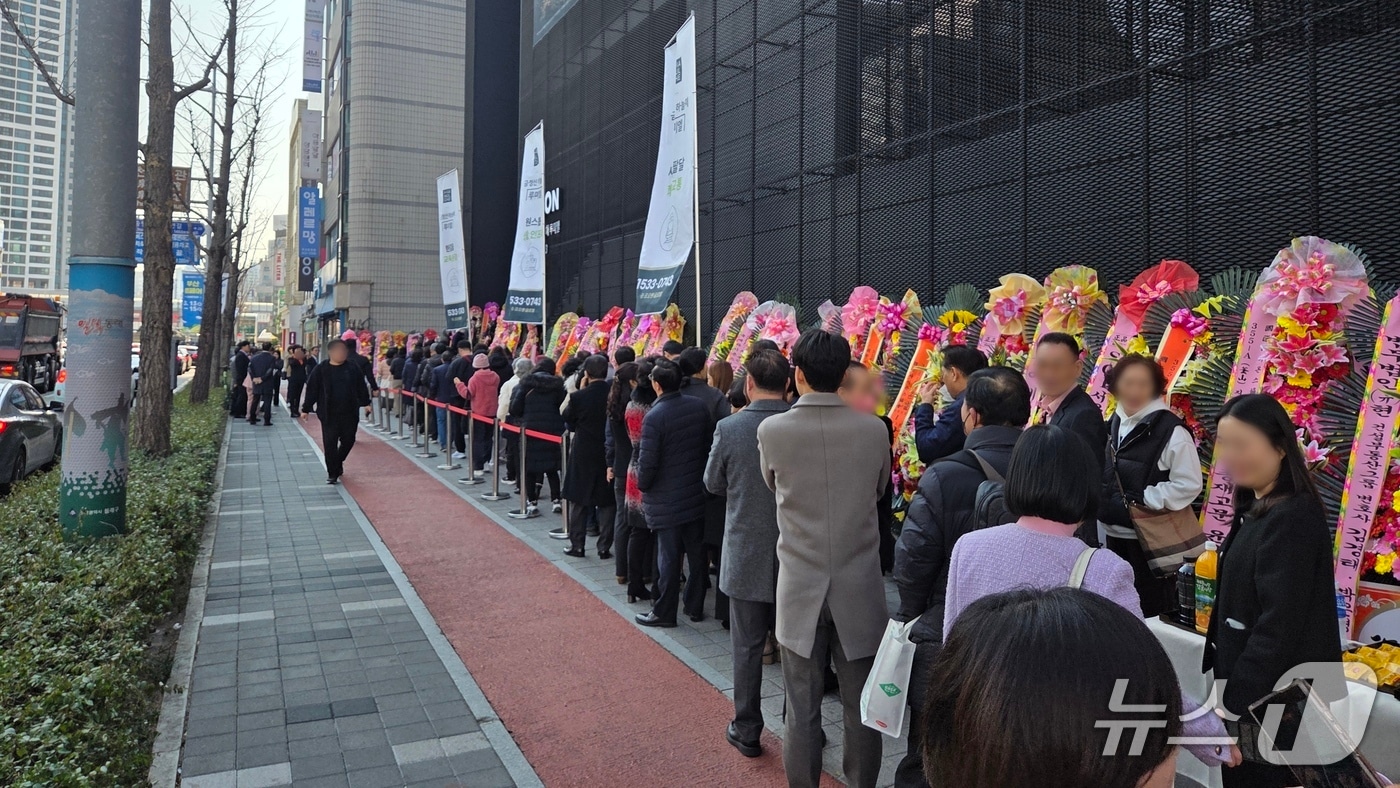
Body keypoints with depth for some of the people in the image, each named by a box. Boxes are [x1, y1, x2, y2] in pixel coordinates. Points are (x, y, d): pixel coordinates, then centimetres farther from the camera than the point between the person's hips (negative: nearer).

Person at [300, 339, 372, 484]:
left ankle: (337, 463, 37)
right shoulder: (320, 370, -3)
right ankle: (332, 474, 9)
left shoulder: (354, 368, 2)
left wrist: (365, 403, 11)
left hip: (350, 413, 2)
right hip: (328, 414, -2)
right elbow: (311, 390, 0)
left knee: (348, 440, 10)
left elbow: (361, 387, 10)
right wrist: (306, 409, 1)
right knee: (330, 443, -1)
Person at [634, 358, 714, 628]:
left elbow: (647, 461, -19)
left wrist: (642, 485, 0)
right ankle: (695, 607, 26)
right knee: (697, 553, 14)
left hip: (666, 500, -5)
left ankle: (664, 612, 15)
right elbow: (710, 446, 7)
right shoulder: (699, 406, -2)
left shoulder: (654, 416, -19)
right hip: (696, 494, 5)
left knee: (668, 557, 4)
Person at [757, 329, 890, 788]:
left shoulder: (772, 430, -12)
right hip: (860, 590, 1)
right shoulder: (874, 429, -8)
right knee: (862, 708, 14)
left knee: (802, 710, 11)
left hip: (800, 588, -1)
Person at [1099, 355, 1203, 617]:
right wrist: (1103, 506, 6)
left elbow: (1189, 484, -18)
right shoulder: (1113, 424, 7)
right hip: (1114, 534, 7)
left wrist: (1144, 501, -18)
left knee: (1151, 612, 3)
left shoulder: (1171, 430, -16)